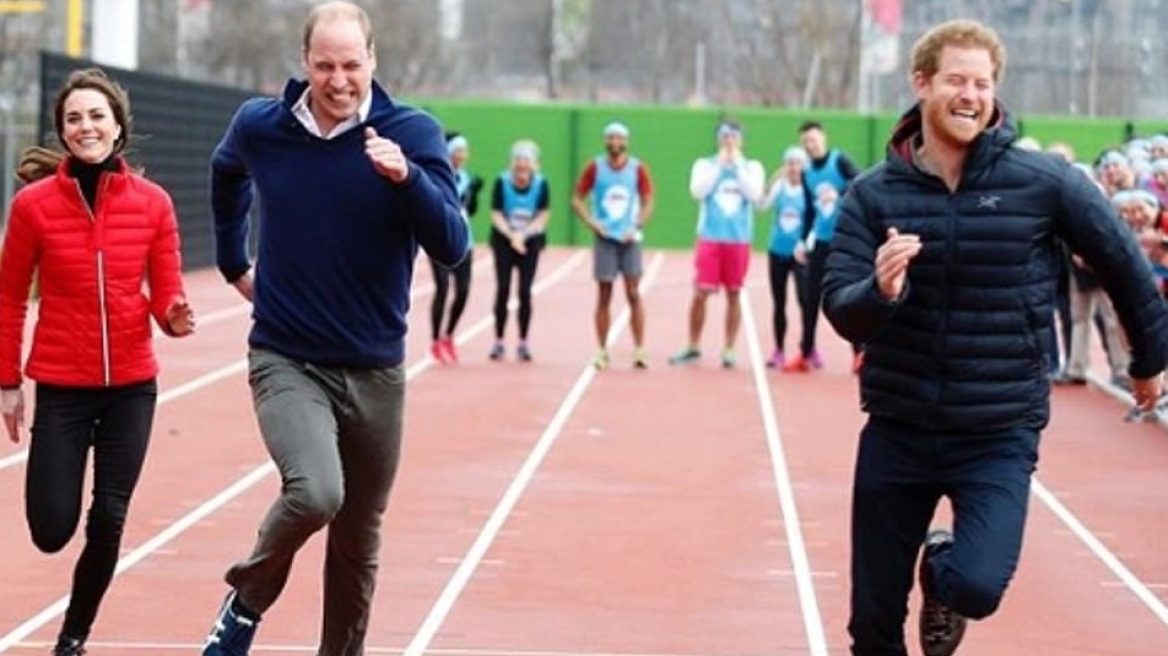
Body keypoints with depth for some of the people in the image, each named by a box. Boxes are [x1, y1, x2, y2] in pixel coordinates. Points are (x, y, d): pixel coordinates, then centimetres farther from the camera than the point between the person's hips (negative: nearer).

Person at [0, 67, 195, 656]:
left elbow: (166, 294, 3)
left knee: (108, 521, 1)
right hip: (62, 385, -1)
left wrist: (174, 317, -20)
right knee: (52, 529, -4)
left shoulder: (152, 203, -3)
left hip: (133, 385, 1)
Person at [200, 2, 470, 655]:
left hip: (375, 372, 1)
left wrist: (405, 177, -32)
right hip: (287, 361, -1)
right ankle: (247, 603, 2)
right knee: (315, 493, -25)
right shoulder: (260, 127, -3)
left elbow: (453, 247, -17)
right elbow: (226, 176, 21)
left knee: (358, 544, 10)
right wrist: (234, 262, 23)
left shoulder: (413, 133, -9)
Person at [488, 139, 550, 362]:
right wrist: (511, 235, -24)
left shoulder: (541, 184, -11)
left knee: (525, 292, -1)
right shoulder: (502, 182, -13)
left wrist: (523, 234, -21)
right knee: (502, 291, -3)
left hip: (530, 243, 0)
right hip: (504, 241, 0)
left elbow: (542, 217, -8)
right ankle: (498, 342, 4)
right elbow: (496, 215, -10)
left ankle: (523, 343, 6)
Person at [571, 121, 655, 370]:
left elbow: (647, 202, 6)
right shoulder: (595, 168, 1)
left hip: (628, 238, 0)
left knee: (633, 294, -5)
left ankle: (639, 350, -2)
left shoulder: (638, 168, 1)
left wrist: (636, 226, -7)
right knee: (604, 296, 2)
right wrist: (591, 222, -8)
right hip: (604, 238, 0)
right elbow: (577, 199, 6)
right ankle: (602, 351, 8)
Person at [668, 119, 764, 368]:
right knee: (700, 292, -3)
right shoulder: (705, 165, 7)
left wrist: (737, 165, -9)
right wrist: (719, 164, -9)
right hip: (710, 238, 0)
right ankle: (693, 347, 8)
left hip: (739, 240, 0)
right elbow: (697, 191, -10)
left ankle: (729, 350, 9)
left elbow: (754, 195, -10)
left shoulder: (752, 167, 7)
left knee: (733, 294, 3)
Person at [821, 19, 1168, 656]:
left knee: (977, 588, -21)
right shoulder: (873, 193, -5)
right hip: (897, 430, 2)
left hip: (999, 434, -2)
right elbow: (840, 310, -10)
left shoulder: (1044, 182, -9)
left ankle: (943, 565, 16)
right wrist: (880, 291, -32)